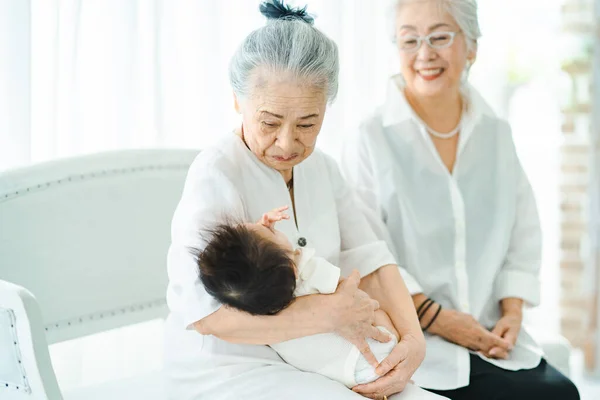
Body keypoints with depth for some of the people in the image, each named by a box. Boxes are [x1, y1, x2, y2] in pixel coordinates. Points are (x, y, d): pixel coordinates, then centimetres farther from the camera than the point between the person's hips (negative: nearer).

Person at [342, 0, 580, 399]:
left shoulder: (496, 132, 9)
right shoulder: (372, 139, -8)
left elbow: (524, 235, 11)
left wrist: (512, 312, -1)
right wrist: (435, 317, -14)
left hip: (492, 335, 5)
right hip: (412, 342, -5)